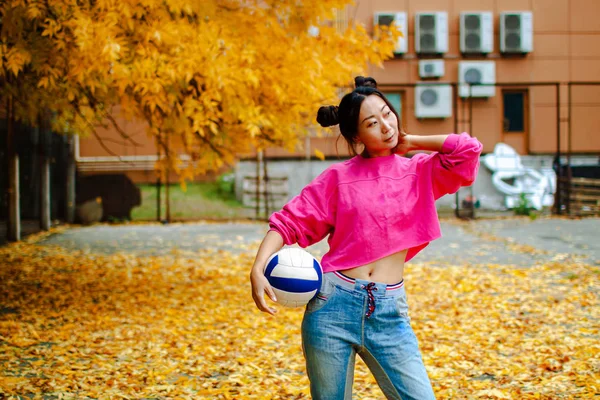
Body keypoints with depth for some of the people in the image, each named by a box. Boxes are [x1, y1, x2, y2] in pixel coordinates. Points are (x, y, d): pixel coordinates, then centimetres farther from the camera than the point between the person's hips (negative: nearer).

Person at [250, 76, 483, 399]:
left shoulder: (420, 172, 8)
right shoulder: (339, 177, 4)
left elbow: (468, 149, -7)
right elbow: (288, 222, 2)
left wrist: (411, 142, 5)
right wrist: (258, 270, -13)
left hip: (389, 312, 1)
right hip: (333, 303, -1)